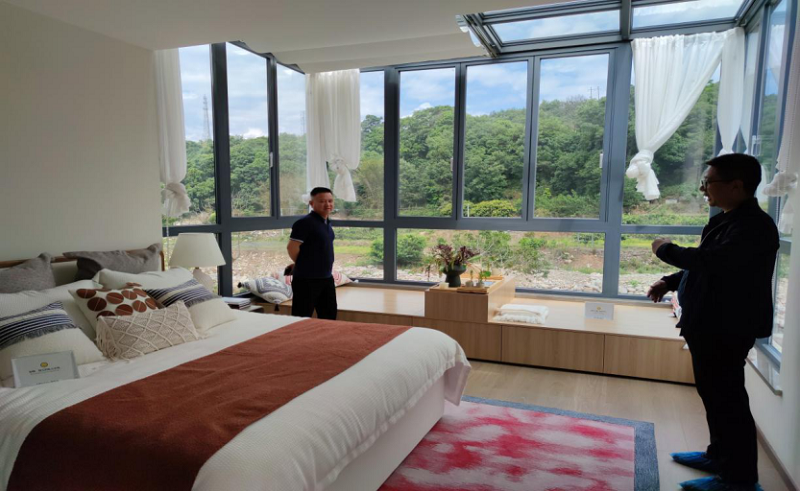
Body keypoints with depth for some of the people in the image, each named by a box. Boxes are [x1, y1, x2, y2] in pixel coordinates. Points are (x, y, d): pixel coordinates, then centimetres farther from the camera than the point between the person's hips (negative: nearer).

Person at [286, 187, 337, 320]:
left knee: (329, 316, 16)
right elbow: (292, 248, -19)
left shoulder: (327, 223, 12)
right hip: (307, 280, -9)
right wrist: (303, 265, -5)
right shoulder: (305, 222, -16)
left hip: (327, 278, 9)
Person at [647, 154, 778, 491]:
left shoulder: (753, 226, -20)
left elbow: (712, 260, -33)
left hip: (728, 327, -10)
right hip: (710, 323, 10)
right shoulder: (726, 220, 12)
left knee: (727, 397, -1)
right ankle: (720, 456, 36)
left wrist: (666, 250, -17)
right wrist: (670, 282, 7)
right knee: (713, 392, 20)